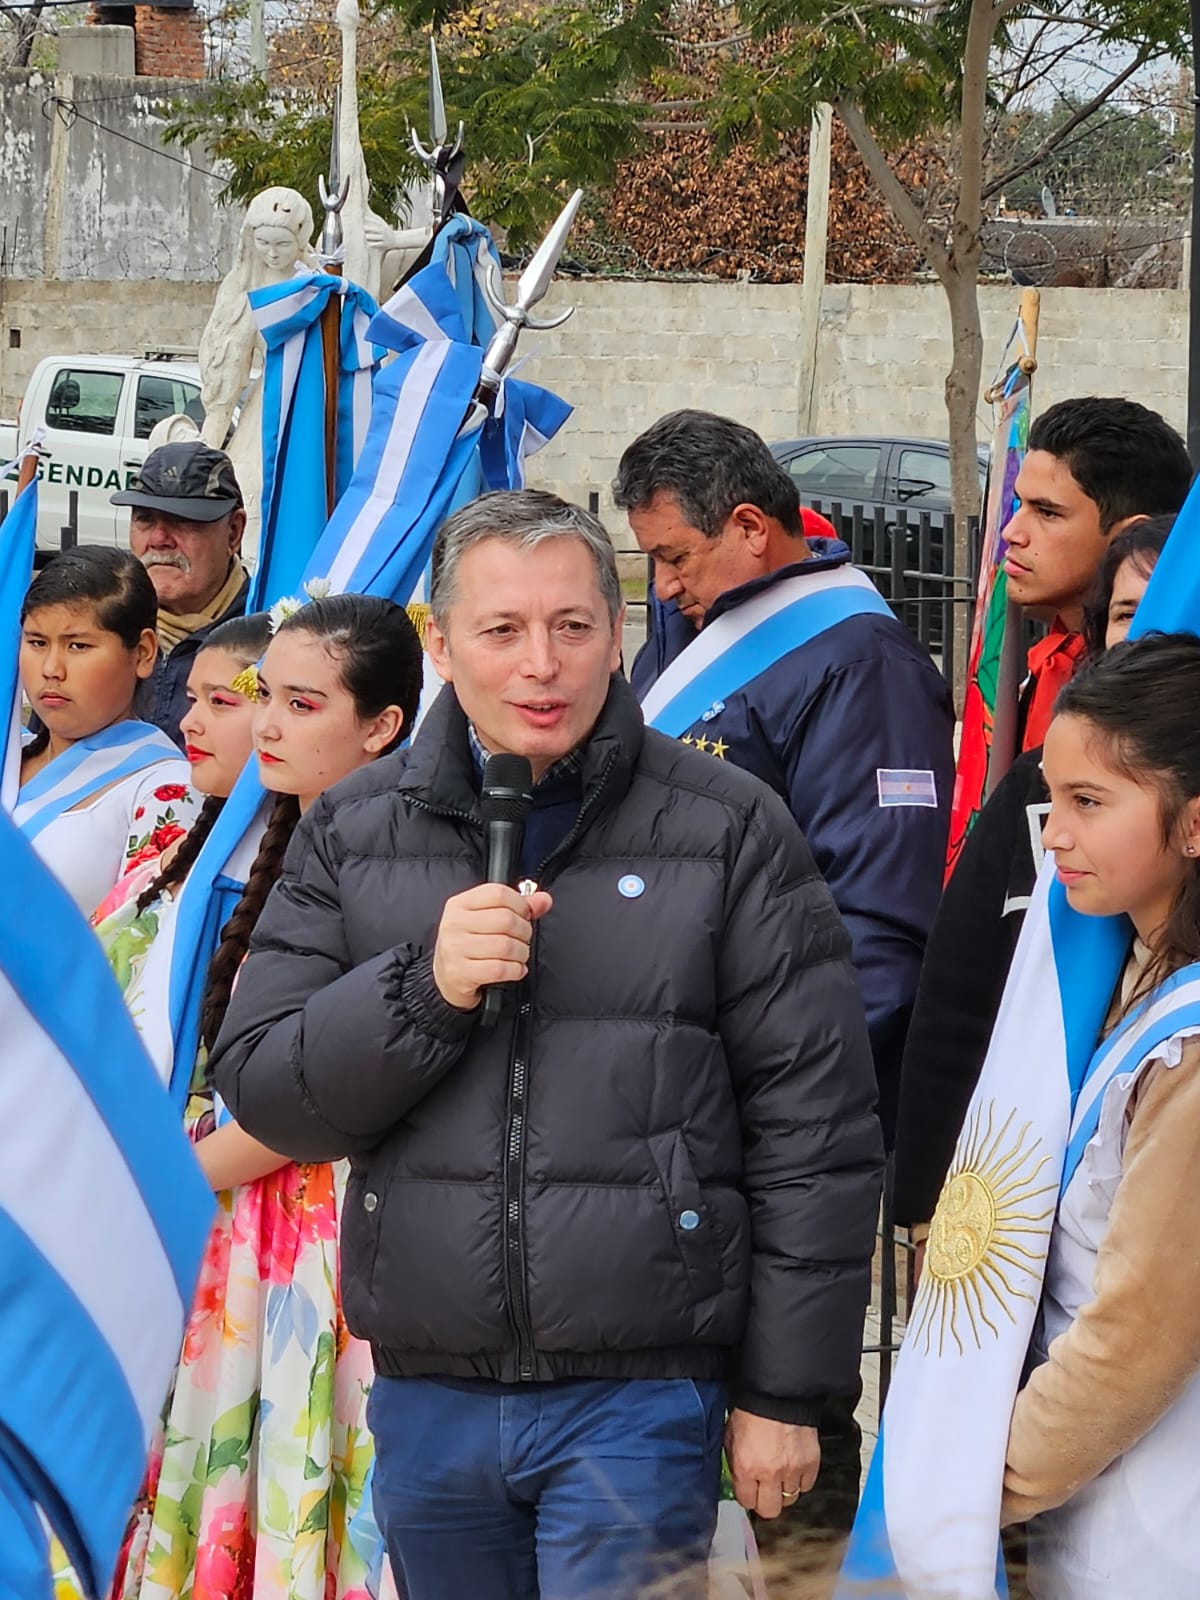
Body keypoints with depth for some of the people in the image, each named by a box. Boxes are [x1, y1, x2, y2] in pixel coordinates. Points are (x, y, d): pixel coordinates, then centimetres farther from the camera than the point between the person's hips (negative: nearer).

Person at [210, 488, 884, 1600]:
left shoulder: (729, 831, -2)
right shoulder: (352, 833, 7)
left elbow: (813, 1132, -2)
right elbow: (264, 1091, 3)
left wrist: (783, 1392, -3)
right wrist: (424, 987, -14)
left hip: (642, 1394, -3)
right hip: (427, 1400, 3)